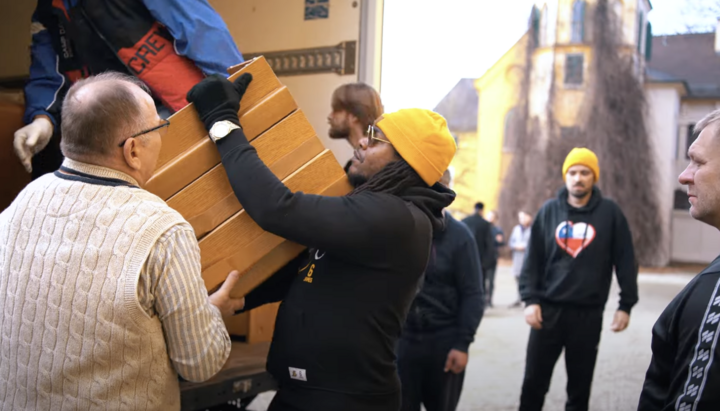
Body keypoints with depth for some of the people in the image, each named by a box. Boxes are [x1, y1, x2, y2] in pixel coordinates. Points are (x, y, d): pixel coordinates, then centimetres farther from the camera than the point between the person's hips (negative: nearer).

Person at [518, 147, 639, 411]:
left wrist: (626, 305, -3)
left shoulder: (610, 213, 0)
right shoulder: (549, 211, 4)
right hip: (548, 310, 1)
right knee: (534, 382, 6)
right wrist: (530, 299, -5)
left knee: (580, 386, 10)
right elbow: (533, 260, 4)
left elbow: (626, 262, 1)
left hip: (589, 314, -1)